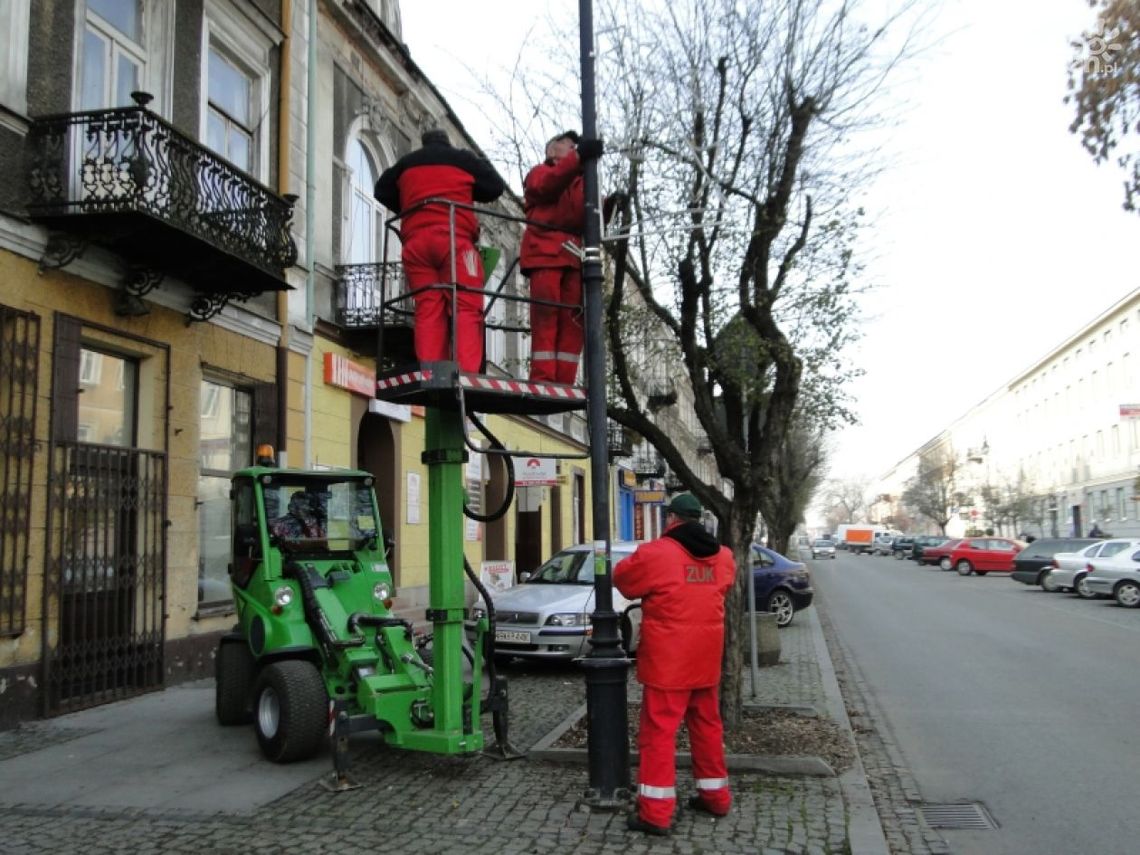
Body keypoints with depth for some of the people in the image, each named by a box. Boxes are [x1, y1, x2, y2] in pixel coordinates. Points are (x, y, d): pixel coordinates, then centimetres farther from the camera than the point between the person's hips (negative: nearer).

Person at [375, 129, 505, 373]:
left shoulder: (405, 164, 25)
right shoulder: (462, 158, 17)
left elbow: (382, 192, 31)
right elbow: (496, 187, 18)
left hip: (414, 240, 4)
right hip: (453, 236, -3)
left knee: (428, 309, -2)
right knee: (466, 307, -11)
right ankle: (466, 373, -28)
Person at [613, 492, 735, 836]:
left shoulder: (655, 553, -12)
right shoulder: (722, 556, 5)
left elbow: (622, 579, 1)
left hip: (667, 662, -6)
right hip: (706, 660, 6)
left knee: (659, 732, -1)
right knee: (708, 726, 18)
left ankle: (655, 812, 0)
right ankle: (715, 796, 28)